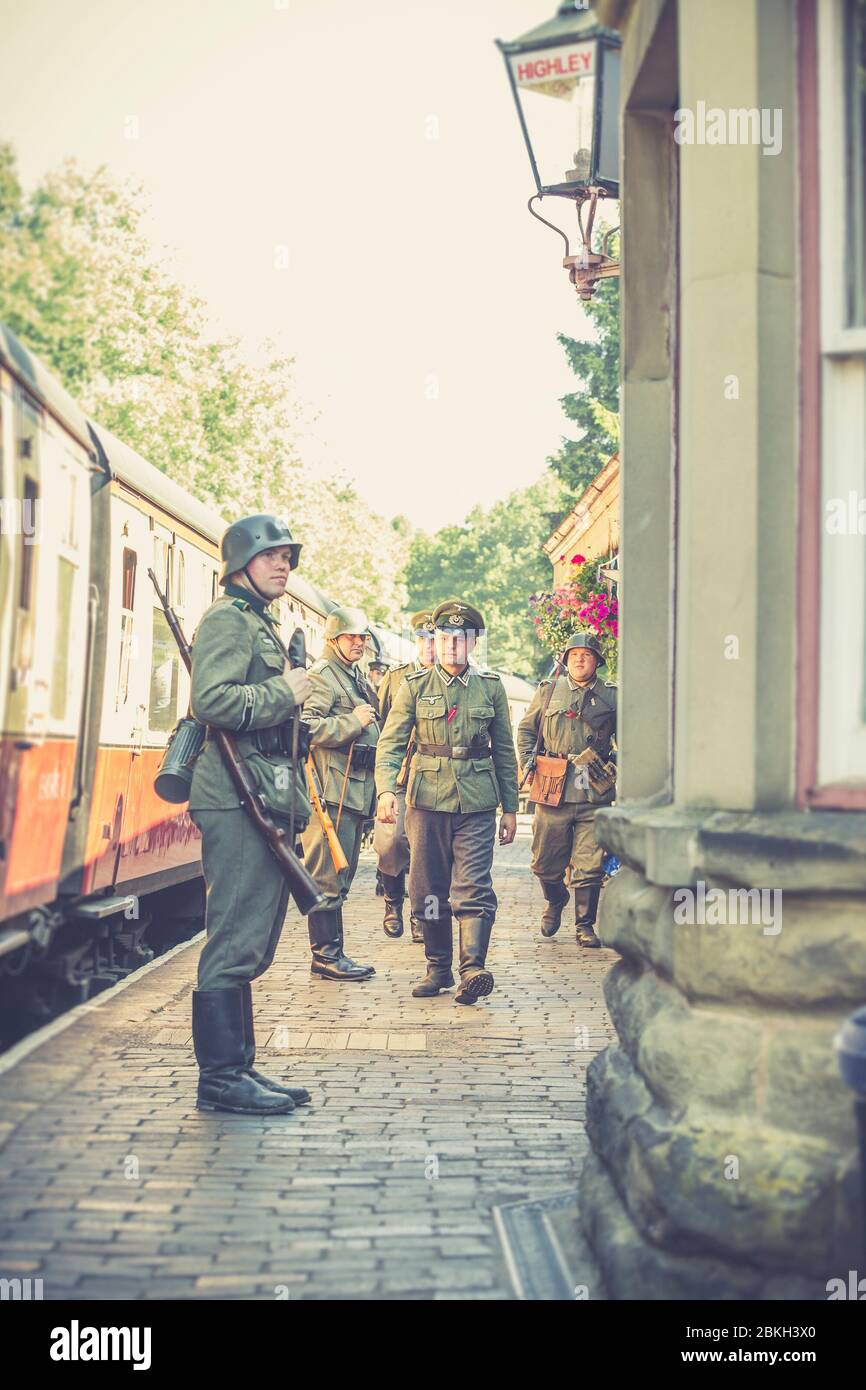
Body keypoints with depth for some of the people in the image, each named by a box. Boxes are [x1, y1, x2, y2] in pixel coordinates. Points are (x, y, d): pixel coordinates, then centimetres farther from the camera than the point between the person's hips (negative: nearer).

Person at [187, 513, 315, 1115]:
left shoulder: (262, 623, 24)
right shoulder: (228, 618, -7)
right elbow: (213, 700, -23)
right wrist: (283, 692, -12)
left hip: (266, 798, 10)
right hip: (240, 799, -10)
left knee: (251, 943, 12)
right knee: (236, 941, -8)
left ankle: (239, 1067, 19)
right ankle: (221, 1076, -2)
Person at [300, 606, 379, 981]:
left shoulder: (357, 678, 22)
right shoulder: (321, 675, -7)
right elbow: (307, 726, -20)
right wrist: (354, 721, -17)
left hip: (357, 790, 10)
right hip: (332, 790, -10)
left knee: (341, 875, 12)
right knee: (329, 875, -6)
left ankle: (331, 954, 18)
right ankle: (327, 954, -1)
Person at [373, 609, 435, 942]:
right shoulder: (395, 678, 10)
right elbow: (379, 726, 13)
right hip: (398, 776, 0)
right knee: (392, 839, -11)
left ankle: (421, 916, 14)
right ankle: (393, 903, 14)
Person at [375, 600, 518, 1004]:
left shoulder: (491, 687, 6)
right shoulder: (415, 686, 3)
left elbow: (504, 752, 11)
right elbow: (391, 742, -2)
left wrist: (510, 808, 10)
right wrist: (386, 789, -19)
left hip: (476, 803, -1)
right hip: (427, 800, 1)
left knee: (473, 887, -10)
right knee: (430, 889, 6)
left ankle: (473, 968, -13)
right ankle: (438, 968, 18)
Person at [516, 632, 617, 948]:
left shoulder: (612, 698, 7)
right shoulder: (548, 691, 9)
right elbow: (525, 730, 17)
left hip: (595, 793, -1)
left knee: (589, 866, -1)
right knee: (546, 862, 7)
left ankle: (585, 924, 13)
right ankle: (555, 903, 36)